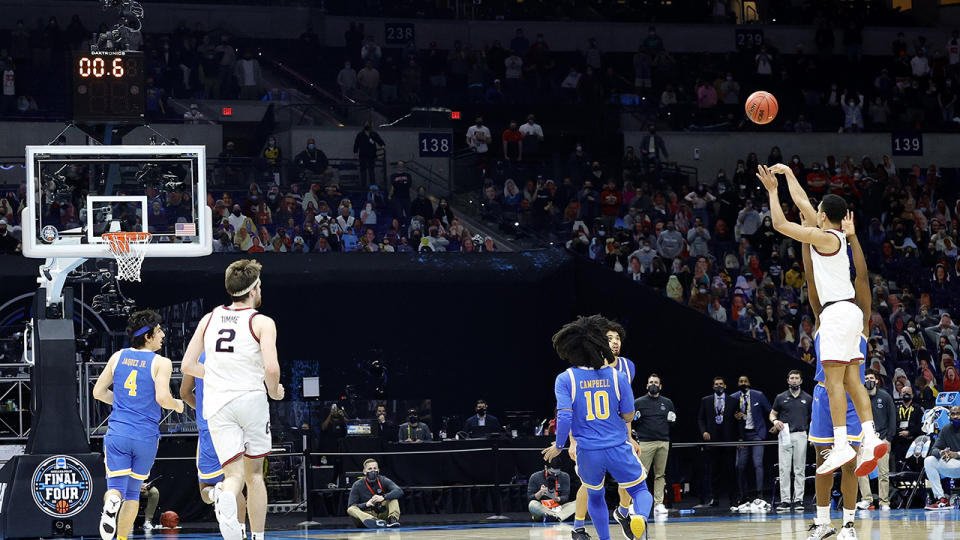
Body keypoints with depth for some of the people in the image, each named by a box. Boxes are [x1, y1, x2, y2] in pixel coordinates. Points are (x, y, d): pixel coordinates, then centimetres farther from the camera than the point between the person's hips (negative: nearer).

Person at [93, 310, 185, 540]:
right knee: (133, 491, 14)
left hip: (118, 432, 2)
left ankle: (112, 502, -33)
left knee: (116, 486, 1)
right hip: (146, 435, -2)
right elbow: (162, 398, -17)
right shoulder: (161, 363, -6)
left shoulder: (118, 357, 7)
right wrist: (177, 405, 5)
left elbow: (98, 392, 10)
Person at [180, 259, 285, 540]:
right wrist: (274, 391, 6)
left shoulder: (209, 319, 11)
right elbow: (271, 368, -15)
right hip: (251, 400, -2)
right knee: (254, 474, 14)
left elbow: (187, 365, 11)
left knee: (234, 473, -3)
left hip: (217, 404, 2)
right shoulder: (262, 322, -3)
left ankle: (226, 499, -38)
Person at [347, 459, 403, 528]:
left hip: (382, 514, 1)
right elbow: (351, 506, -9)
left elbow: (399, 491, -17)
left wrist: (383, 497, -34)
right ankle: (373, 521, -55)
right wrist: (366, 504, -27)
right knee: (351, 510, -30)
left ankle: (393, 519, -36)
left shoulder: (383, 480, -1)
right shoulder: (357, 485, -2)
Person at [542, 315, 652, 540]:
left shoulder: (565, 380, -4)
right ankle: (639, 514, -22)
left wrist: (558, 446, 0)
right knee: (640, 491, 12)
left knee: (595, 495, 26)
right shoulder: (616, 376, -2)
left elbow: (564, 416, -13)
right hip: (619, 448, -1)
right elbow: (628, 416, 3)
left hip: (588, 453, 1)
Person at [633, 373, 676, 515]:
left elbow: (673, 421, 23)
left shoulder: (667, 403, 15)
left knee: (660, 474, 4)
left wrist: (672, 419, 10)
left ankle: (658, 504, 6)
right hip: (645, 443, -3)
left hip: (663, 443, 3)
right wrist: (635, 418, -6)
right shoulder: (638, 402, 6)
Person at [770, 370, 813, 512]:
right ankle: (784, 500, -4)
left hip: (800, 436, 0)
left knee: (799, 470, 1)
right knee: (784, 469, -4)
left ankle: (798, 500, 4)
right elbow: (772, 413, 15)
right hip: (785, 435, 0)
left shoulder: (808, 398, 8)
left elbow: (813, 418, 13)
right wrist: (775, 421, -8)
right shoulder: (781, 397, 8)